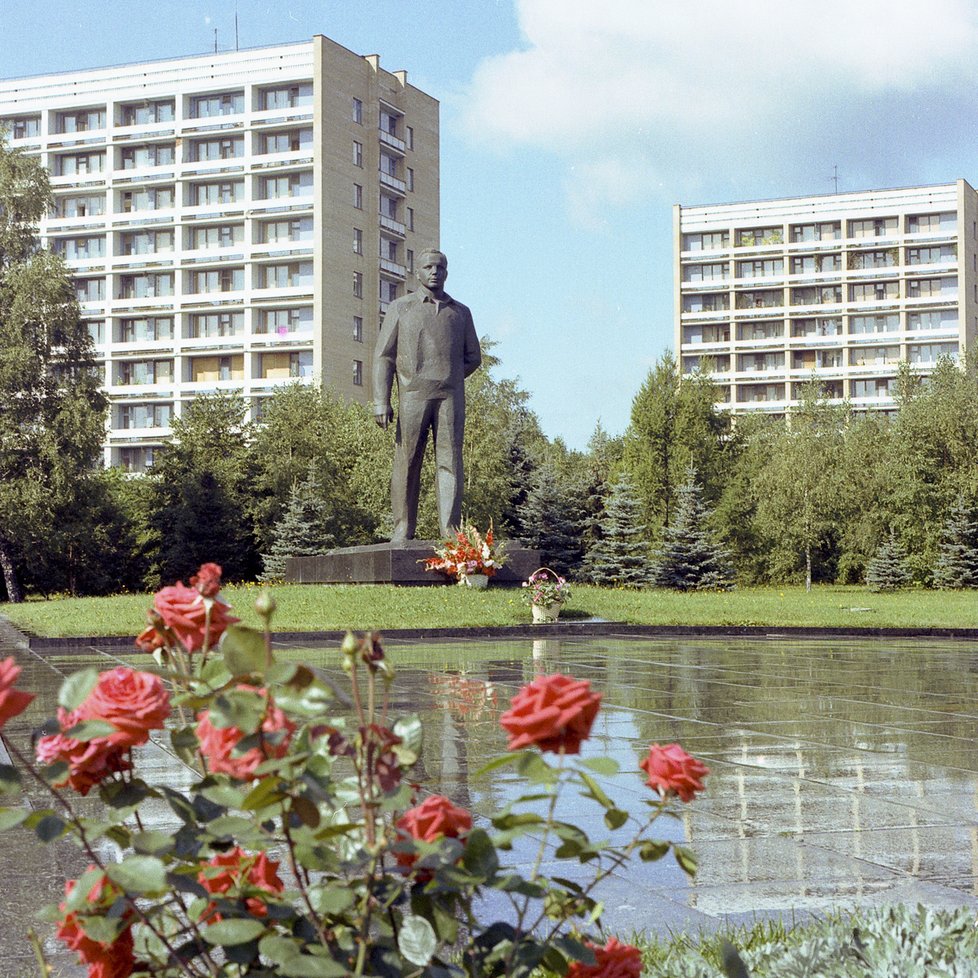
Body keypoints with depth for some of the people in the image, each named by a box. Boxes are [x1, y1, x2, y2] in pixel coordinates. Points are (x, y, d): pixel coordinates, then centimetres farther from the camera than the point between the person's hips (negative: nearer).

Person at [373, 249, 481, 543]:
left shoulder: (460, 312, 16)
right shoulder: (400, 308, 9)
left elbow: (473, 358, 22)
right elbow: (383, 356, 3)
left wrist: (447, 379, 10)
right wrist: (381, 402, -6)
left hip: (450, 397, 2)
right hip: (412, 397, -2)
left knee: (449, 461, -5)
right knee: (407, 463, -4)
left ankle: (451, 530, -8)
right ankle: (403, 530, 2)